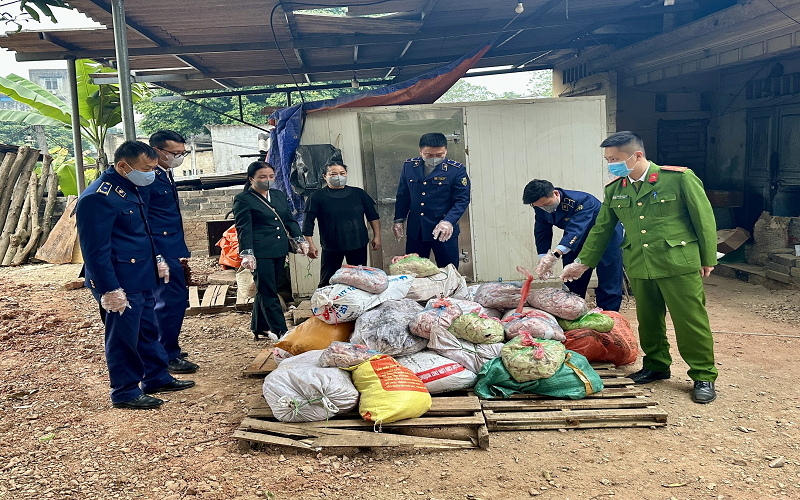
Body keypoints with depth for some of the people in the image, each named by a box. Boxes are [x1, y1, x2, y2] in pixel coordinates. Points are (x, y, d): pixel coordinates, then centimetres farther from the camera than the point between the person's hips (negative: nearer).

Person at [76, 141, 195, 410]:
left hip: (141, 280, 10)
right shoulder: (99, 197, -21)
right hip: (120, 284, -10)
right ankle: (125, 392, 18)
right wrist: (110, 290, -23)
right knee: (124, 338, 4)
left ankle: (157, 378, 34)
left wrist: (154, 261, 21)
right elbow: (96, 250, -23)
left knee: (148, 331, 20)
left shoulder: (129, 188, 11)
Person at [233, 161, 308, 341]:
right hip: (260, 253, -7)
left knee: (265, 291, 14)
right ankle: (280, 332, -3)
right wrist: (246, 253, -17)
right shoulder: (243, 199, -6)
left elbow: (289, 219, 19)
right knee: (268, 293, -4)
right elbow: (243, 229, -10)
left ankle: (259, 327, 26)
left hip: (279, 251, 7)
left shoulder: (279, 195, 15)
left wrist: (300, 240, 11)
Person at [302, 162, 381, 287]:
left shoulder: (358, 193, 7)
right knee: (327, 283, 0)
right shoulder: (317, 197, -1)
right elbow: (308, 222, -3)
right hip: (331, 247, -2)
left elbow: (373, 216, 11)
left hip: (359, 245, 3)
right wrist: (310, 245, -9)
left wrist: (377, 236, 5)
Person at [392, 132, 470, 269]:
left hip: (444, 231, -3)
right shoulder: (409, 166, 4)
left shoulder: (457, 170, -7)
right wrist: (398, 220, 8)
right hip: (415, 230, 3)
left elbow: (462, 199, -10)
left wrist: (448, 221, -23)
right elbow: (403, 196, 13)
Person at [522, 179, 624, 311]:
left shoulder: (582, 201, -35)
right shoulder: (540, 207, -15)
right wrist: (543, 258, -26)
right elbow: (542, 233, -10)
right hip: (579, 241, 6)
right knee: (573, 285, 9)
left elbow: (576, 230, -48)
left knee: (608, 287, -5)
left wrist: (555, 254, -61)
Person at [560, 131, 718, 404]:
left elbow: (704, 219, -3)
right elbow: (601, 229, 14)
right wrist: (582, 263, 13)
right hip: (638, 268, 5)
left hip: (678, 264, -4)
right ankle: (656, 365, 33)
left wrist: (707, 259, 0)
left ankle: (703, 377, 16)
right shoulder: (614, 189, 6)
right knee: (648, 320, 14)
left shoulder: (679, 177, -8)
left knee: (690, 320, 1)